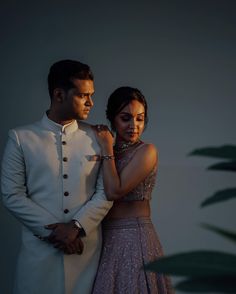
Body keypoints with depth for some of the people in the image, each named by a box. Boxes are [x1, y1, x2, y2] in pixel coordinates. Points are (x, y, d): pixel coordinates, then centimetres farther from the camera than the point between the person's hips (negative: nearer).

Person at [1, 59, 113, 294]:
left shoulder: (96, 138, 5)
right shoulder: (21, 138, 1)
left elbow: (106, 192, 1)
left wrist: (77, 226, -13)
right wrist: (53, 231, -10)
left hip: (86, 248, 1)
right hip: (39, 249, -1)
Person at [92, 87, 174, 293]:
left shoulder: (147, 151, -9)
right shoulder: (110, 152, 9)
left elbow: (115, 191, -19)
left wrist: (107, 148, -11)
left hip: (134, 236, -6)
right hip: (106, 238, 6)